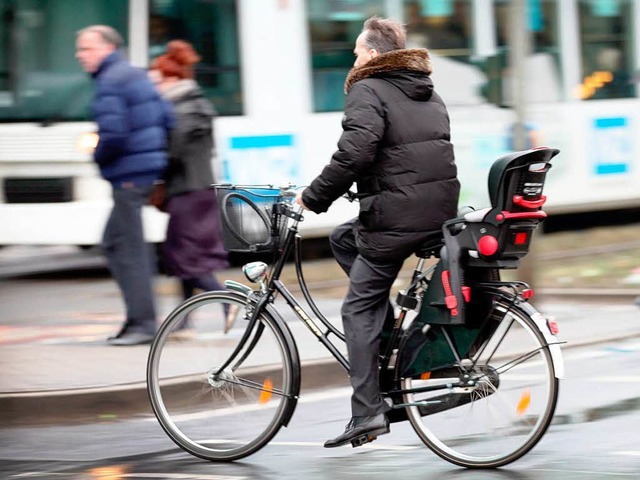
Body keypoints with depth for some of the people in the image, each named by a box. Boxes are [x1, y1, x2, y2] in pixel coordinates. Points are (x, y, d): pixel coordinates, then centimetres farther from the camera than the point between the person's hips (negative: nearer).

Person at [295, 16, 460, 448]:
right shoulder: (427, 93, 19)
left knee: (359, 309, 0)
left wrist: (313, 197, -11)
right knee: (343, 239, 27)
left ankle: (368, 414, -6)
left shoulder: (369, 92, -7)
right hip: (441, 210, 8)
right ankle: (391, 333, 18)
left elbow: (354, 154, -21)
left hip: (397, 217, -8)